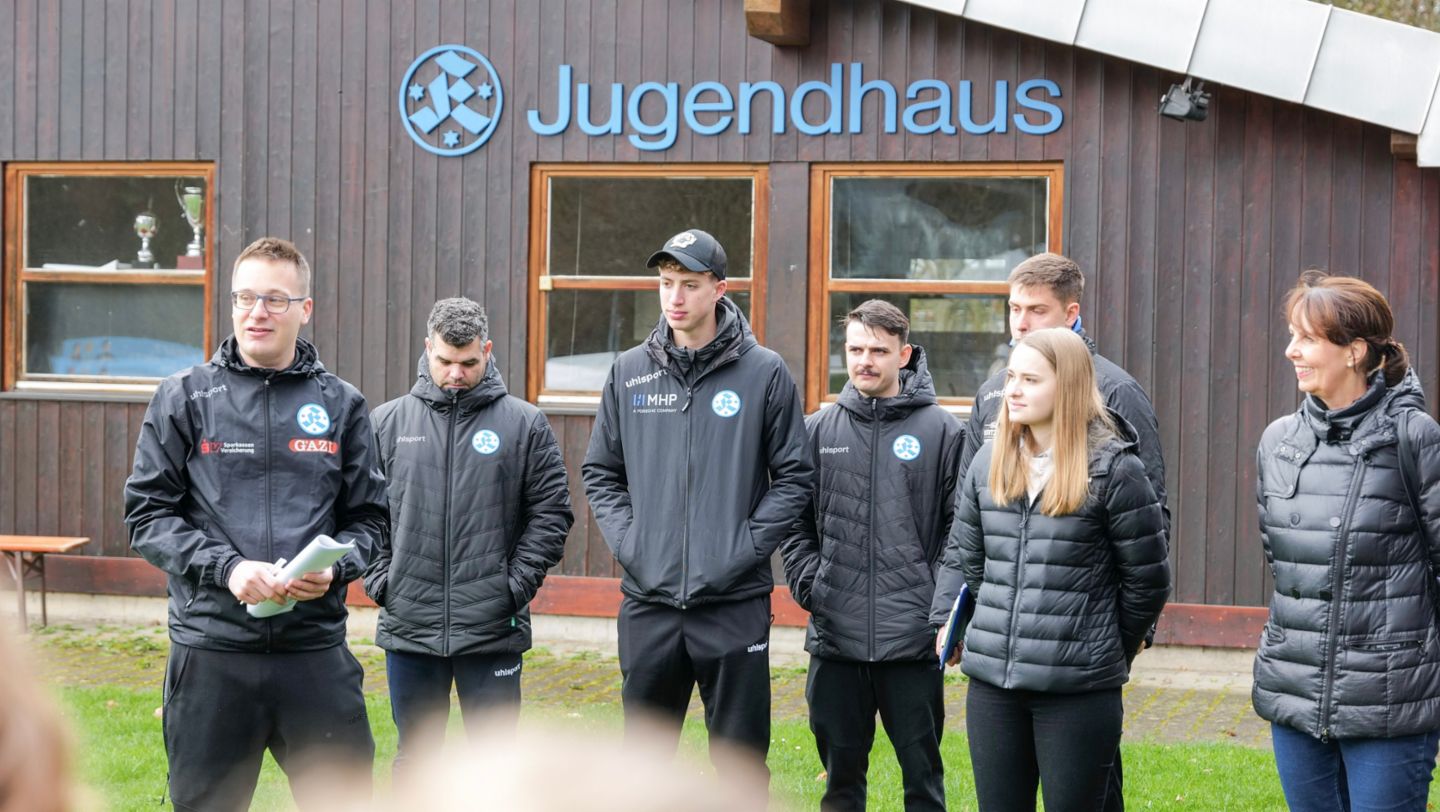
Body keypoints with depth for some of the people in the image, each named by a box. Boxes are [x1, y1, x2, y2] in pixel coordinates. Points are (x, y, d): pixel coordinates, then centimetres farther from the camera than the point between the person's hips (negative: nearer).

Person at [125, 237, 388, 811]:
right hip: (211, 648, -1)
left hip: (317, 647, 1)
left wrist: (333, 569, -10)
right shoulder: (185, 397, 3)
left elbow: (368, 517, 11)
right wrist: (226, 567, -14)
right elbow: (147, 515, 1)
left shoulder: (341, 404, 8)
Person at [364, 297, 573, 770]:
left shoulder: (525, 424, 1)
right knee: (415, 758, 12)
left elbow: (551, 514, 1)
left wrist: (515, 586, -7)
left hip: (493, 630, -2)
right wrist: (381, 581, -2)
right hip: (408, 628, 2)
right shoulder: (387, 422, 6)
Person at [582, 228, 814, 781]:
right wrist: (626, 541, -1)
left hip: (735, 601, -3)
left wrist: (747, 547, -10)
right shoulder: (629, 372, 7)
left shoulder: (764, 373, -2)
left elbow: (793, 477, 0)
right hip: (648, 600, 3)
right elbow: (600, 472, 13)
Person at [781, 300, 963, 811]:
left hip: (913, 639, -3)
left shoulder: (941, 430, 0)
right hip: (835, 638, 3)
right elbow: (797, 523, 12)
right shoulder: (817, 431, 8)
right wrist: (808, 585, -1)